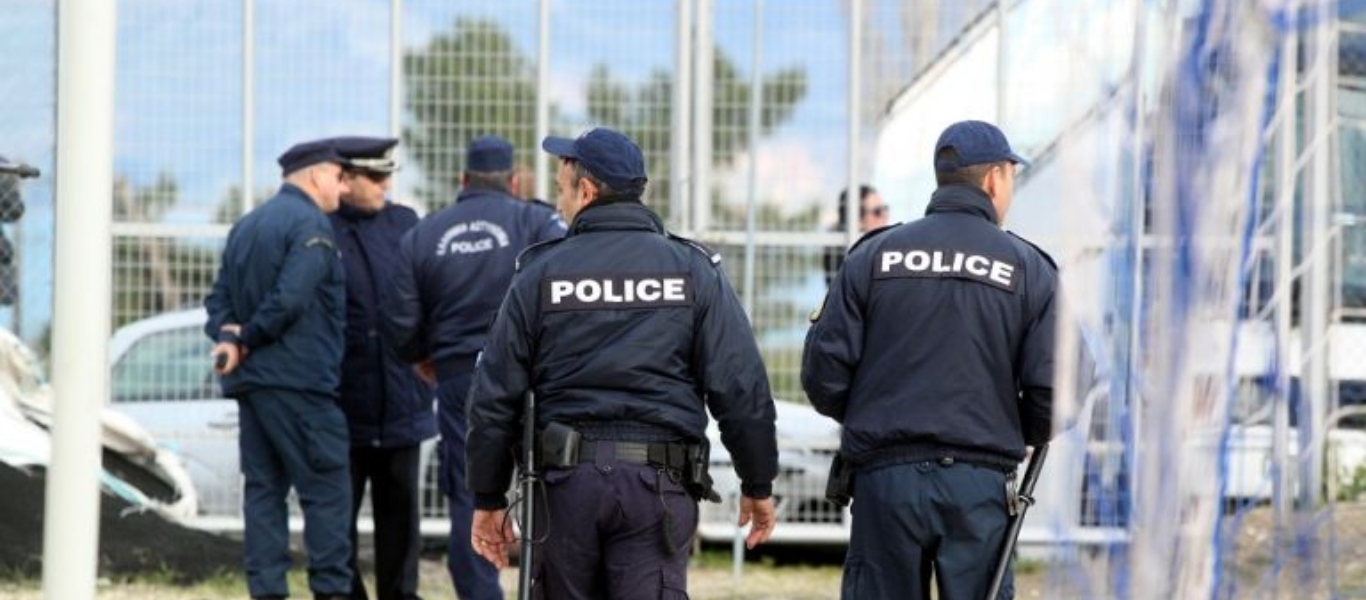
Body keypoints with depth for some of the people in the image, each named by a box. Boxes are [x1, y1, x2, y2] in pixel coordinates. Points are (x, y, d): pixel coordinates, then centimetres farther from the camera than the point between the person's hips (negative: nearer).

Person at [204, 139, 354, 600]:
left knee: (263, 487, 8)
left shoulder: (245, 227, 18)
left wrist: (228, 337, -4)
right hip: (300, 380, -8)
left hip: (250, 381, 8)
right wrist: (248, 340, -7)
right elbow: (291, 297, -19)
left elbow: (220, 297, 13)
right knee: (326, 489, -4)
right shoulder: (311, 224, -9)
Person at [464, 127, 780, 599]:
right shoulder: (694, 271, 3)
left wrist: (488, 498, 11)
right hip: (659, 484, -1)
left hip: (566, 480, 1)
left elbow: (495, 396, 3)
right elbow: (740, 389, -1)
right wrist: (758, 484, 9)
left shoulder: (540, 275, 3)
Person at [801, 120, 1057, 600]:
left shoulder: (873, 257, 4)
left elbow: (824, 373, 0)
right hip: (980, 481, -1)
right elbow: (1051, 393, -4)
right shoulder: (1028, 268, 2)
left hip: (885, 476, 1)